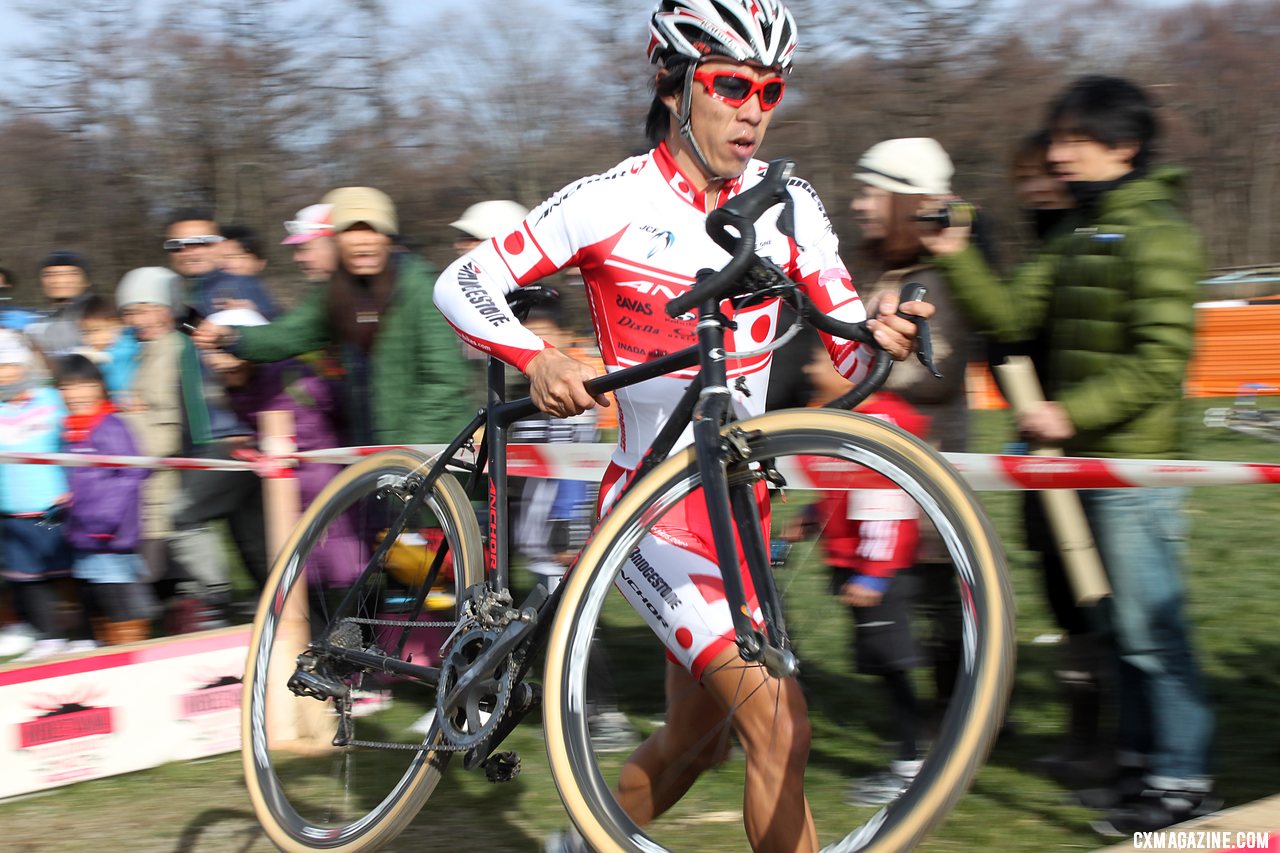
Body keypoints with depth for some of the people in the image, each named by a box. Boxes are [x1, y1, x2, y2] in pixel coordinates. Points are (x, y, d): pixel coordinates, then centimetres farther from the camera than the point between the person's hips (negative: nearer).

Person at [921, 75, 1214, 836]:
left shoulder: (1156, 231, -12)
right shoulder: (1080, 233, 15)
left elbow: (1163, 362, -19)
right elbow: (1013, 316, 9)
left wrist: (1072, 410, -22)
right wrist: (956, 258, -3)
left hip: (1136, 462, -9)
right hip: (1090, 460, 9)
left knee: (1151, 625, -3)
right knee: (1128, 623, 15)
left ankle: (1182, 778, 6)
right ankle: (1143, 759, 25)